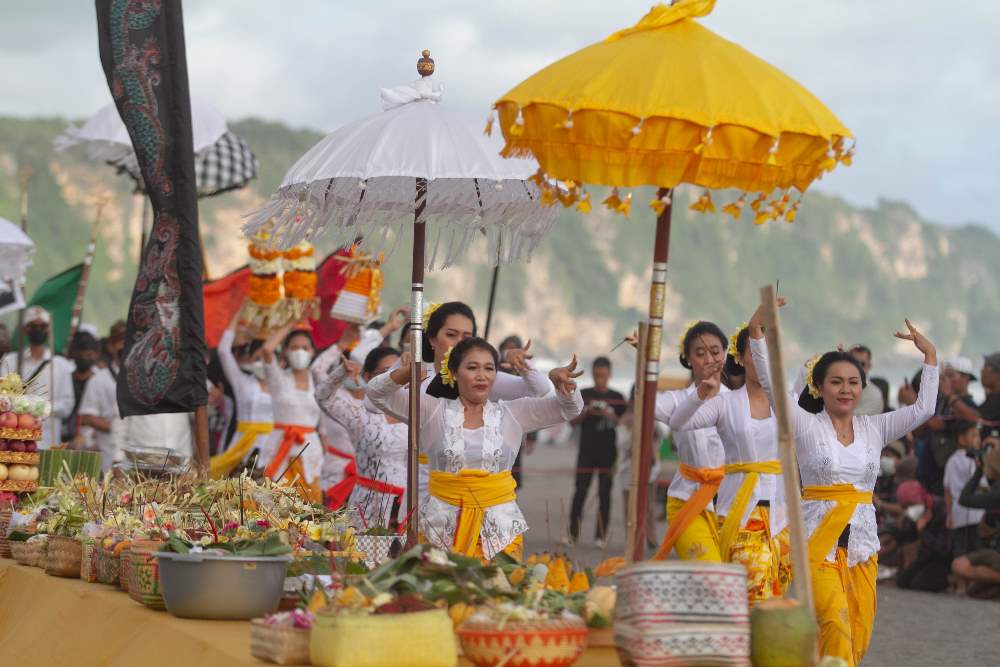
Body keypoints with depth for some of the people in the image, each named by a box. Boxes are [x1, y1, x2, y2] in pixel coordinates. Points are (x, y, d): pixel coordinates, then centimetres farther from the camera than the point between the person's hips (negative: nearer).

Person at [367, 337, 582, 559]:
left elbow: (569, 408, 2)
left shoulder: (512, 414, 7)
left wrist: (561, 382, -21)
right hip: (442, 525, -1)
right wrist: (404, 374, -23)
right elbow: (377, 391, -1)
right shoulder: (433, 410, 4)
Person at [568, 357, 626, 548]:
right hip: (587, 451, 0)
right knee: (580, 491, -5)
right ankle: (573, 533, -1)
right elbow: (573, 421, 6)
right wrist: (585, 412, -12)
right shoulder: (584, 394, 6)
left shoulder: (617, 398, 6)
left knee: (605, 493, 1)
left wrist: (610, 416, -12)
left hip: (609, 453, 0)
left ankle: (601, 535, 4)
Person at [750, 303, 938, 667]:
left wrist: (930, 356, 1)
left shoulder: (874, 428, 10)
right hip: (818, 539, -4)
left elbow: (923, 409, 5)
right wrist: (756, 330, -21)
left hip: (862, 540, 4)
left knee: (858, 637, 4)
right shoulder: (806, 426, -1)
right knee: (835, 623, -21)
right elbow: (771, 384, -12)